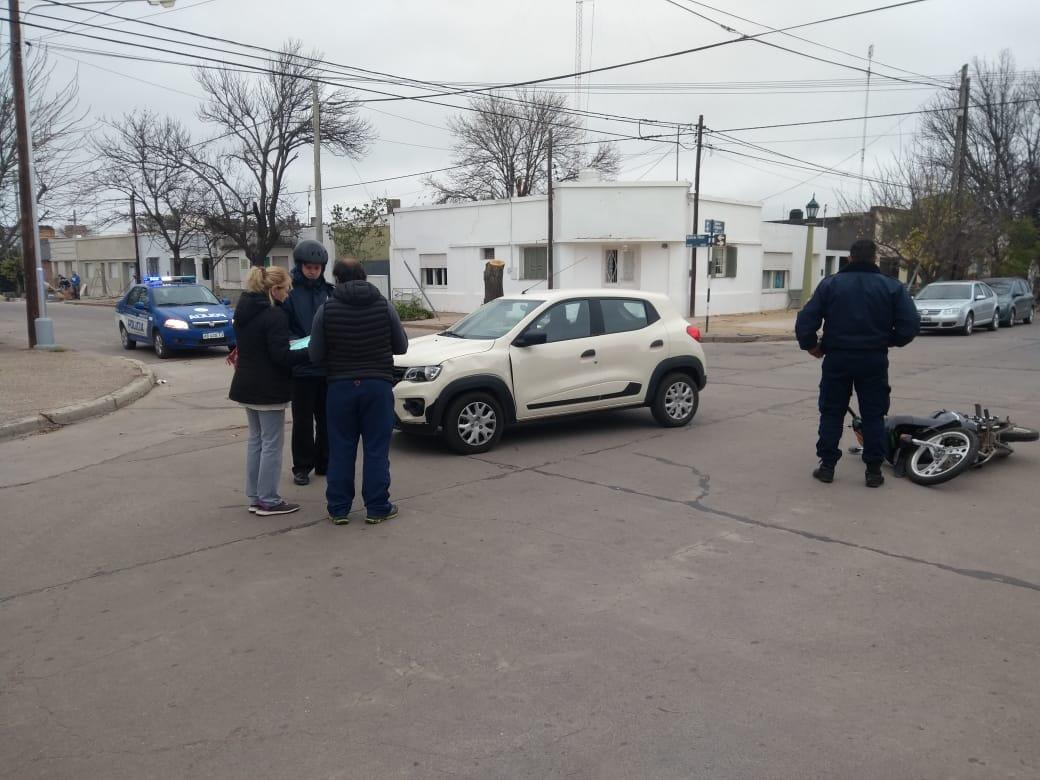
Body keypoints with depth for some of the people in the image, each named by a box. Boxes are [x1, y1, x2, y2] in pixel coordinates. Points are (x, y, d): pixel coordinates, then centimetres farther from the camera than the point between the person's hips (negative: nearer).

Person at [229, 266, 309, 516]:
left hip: (246, 385, 9)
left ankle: (255, 497, 20)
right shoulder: (274, 315, -18)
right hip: (268, 389, -9)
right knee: (271, 444, -1)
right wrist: (311, 352, -15)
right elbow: (281, 356, -21)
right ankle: (268, 501, 4)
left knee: (256, 440, 15)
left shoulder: (243, 311, 9)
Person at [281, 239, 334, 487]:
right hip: (301, 367, -3)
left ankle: (324, 463, 26)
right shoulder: (289, 291, -7)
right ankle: (302, 466, 19)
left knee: (327, 418, 12)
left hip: (328, 366, 3)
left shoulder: (328, 290, 3)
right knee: (302, 420, 6)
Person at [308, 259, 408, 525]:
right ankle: (377, 508, 10)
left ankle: (338, 509, 14)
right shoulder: (384, 307, -1)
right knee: (376, 449, 6)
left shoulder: (326, 310, -3)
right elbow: (401, 346, 6)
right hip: (378, 385, 0)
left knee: (340, 450, 9)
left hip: (340, 386, 0)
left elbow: (315, 355, -3)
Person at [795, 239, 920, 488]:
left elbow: (805, 320, -6)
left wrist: (811, 345, 9)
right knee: (873, 415, 8)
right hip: (874, 359, 0)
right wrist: (890, 341, 10)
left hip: (838, 358, 0)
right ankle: (873, 470, 9)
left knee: (831, 413, 10)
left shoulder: (830, 283, 1)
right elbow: (910, 324, -7)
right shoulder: (891, 286, 1)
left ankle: (827, 466, 11)